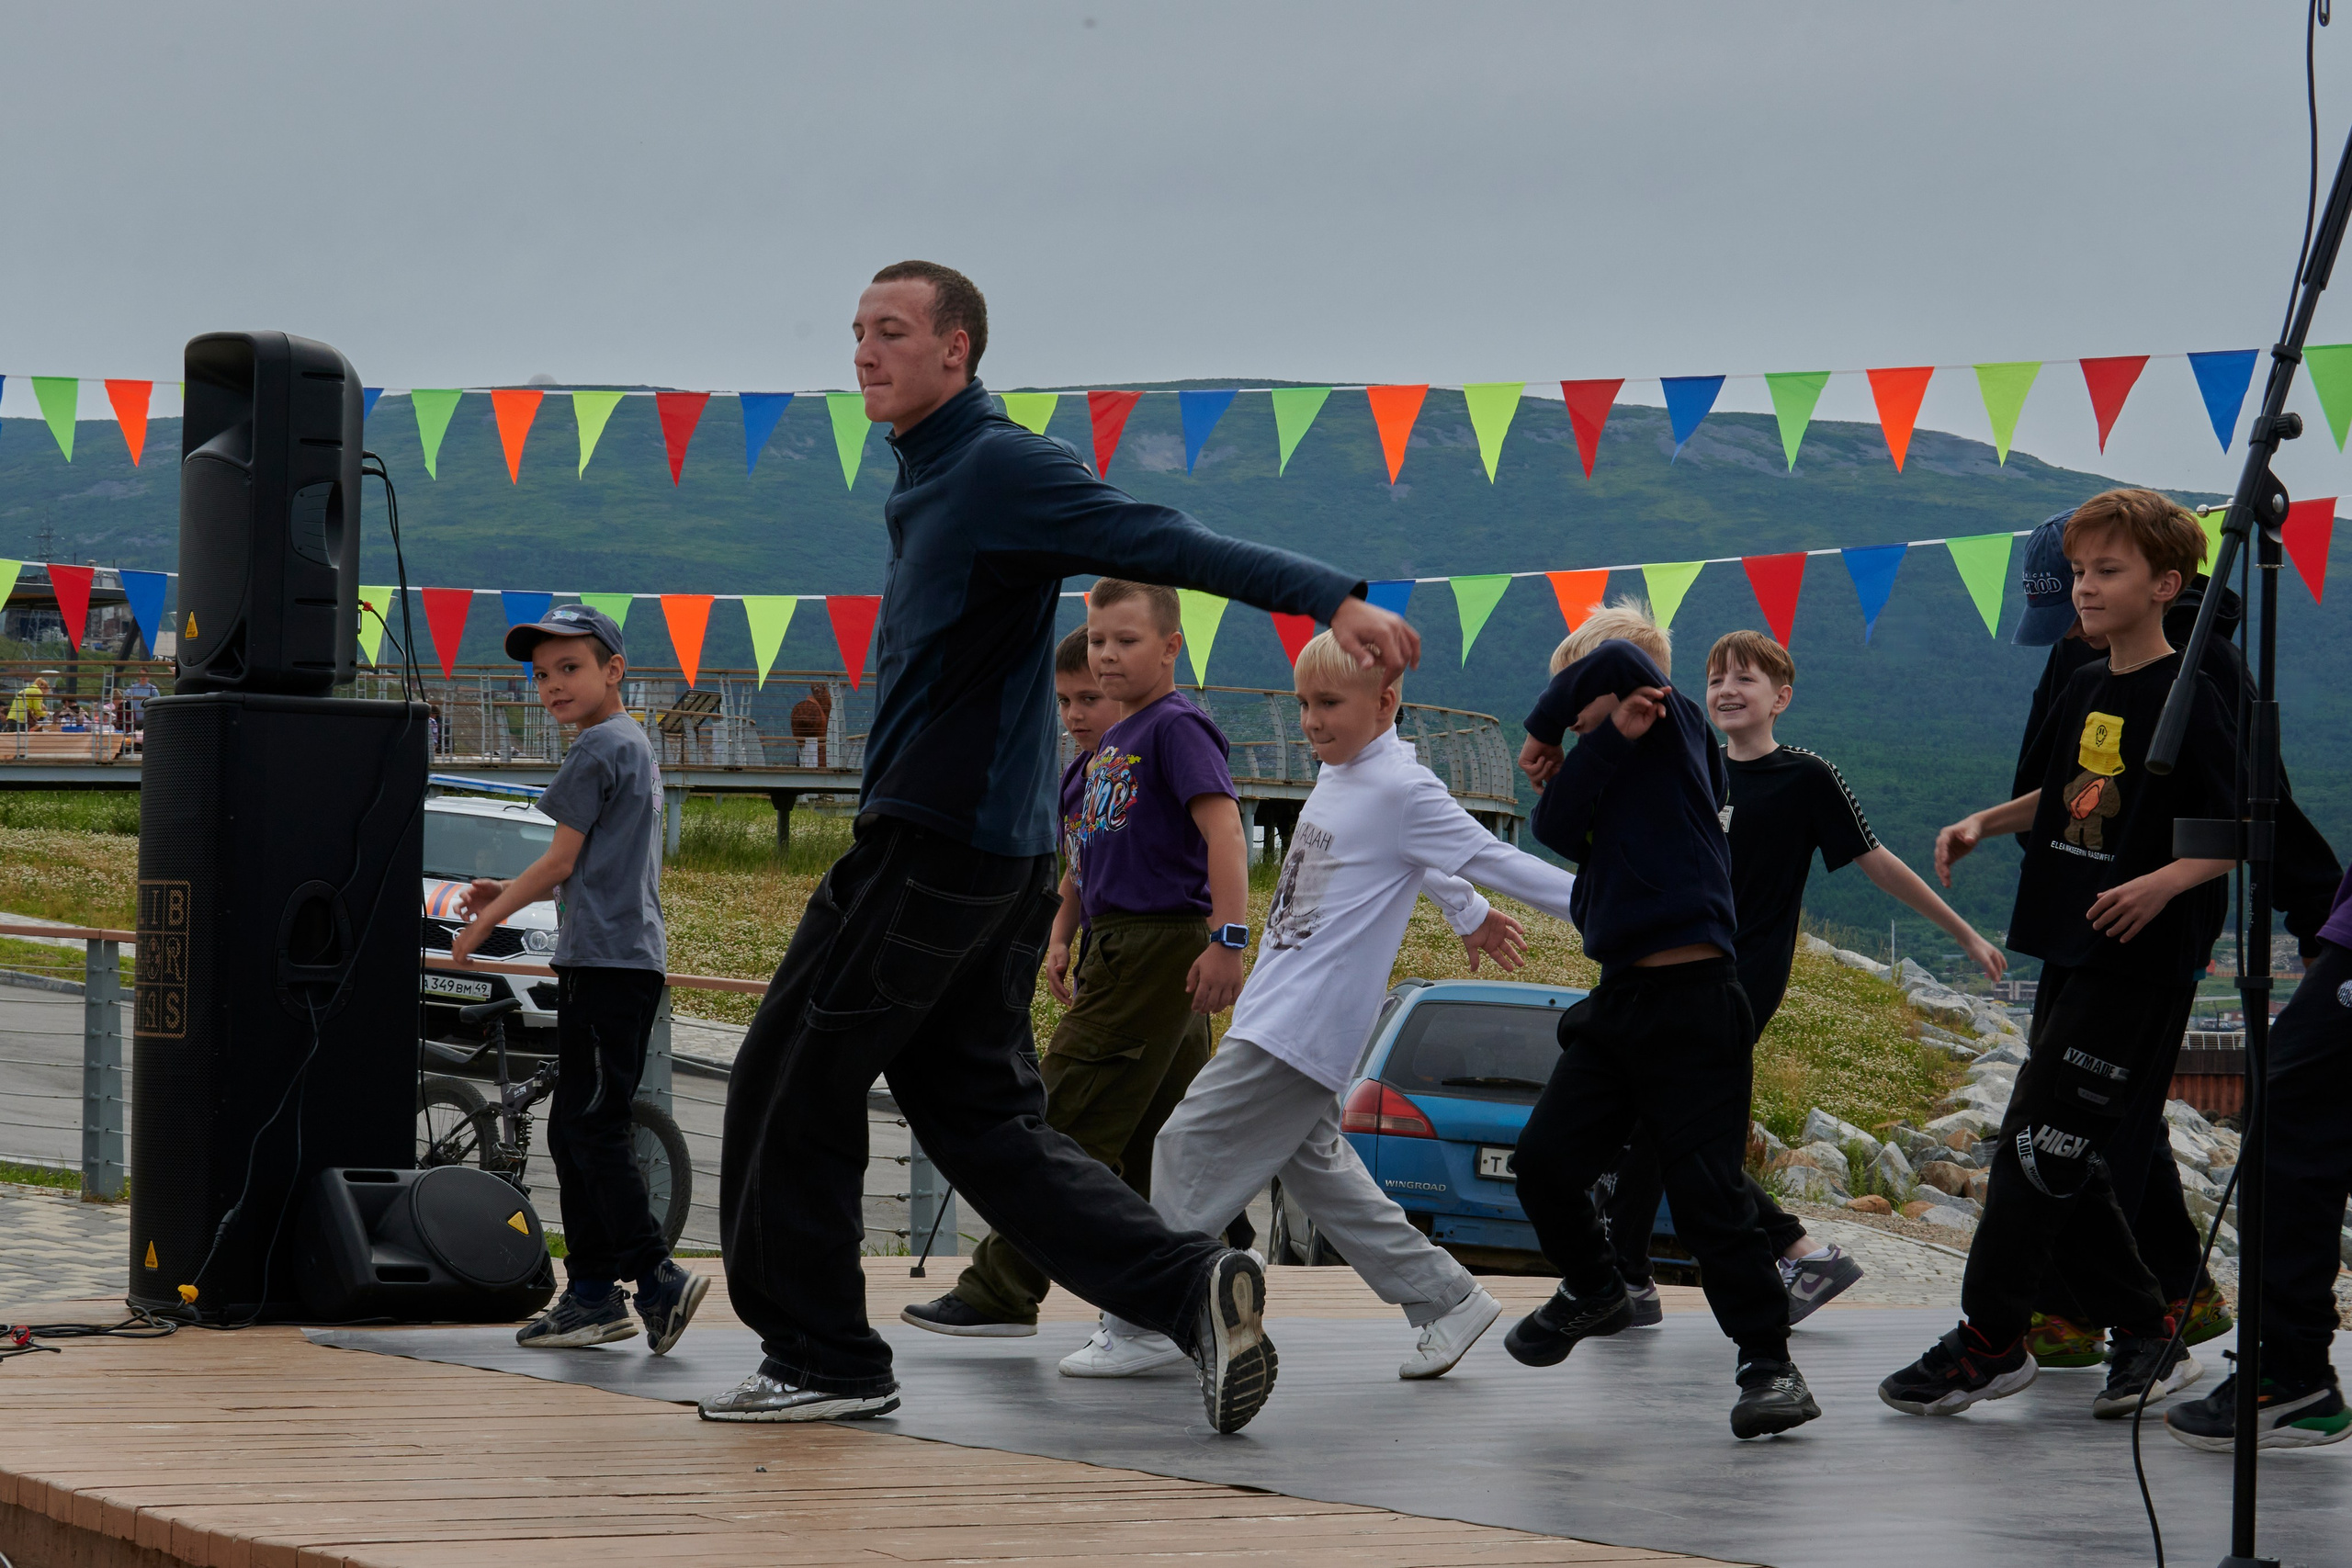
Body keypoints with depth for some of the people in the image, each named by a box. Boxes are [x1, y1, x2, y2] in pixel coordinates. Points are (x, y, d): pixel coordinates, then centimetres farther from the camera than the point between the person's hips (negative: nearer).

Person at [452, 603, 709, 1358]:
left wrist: (488, 920, 4)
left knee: (592, 1127, -12)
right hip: (627, 959, 10)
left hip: (606, 962, -10)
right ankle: (592, 1293, 11)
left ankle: (656, 1276, -17)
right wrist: (506, 893, 22)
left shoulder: (598, 747, -9)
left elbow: (563, 861, -8)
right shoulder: (635, 745, 21)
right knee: (576, 1131, 11)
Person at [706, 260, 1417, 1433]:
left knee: (791, 1084, 0)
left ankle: (820, 1358, 8)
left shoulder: (1002, 470, -12)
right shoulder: (926, 483, 18)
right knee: (977, 1110, 9)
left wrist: (1333, 597, -30)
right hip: (996, 853, 10)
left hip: (936, 848, -10)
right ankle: (1191, 1291, 0)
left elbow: (1173, 545, -21)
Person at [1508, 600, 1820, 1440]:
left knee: (1707, 1185, -11)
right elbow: (1558, 828, -6)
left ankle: (1770, 1362, -4)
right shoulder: (1605, 766, 15)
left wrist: (1545, 727, -3)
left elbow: (1618, 660, -18)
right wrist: (1609, 736, -16)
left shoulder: (1677, 731, -1)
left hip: (1692, 999, -7)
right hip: (1619, 999, 7)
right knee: (1545, 1157, 4)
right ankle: (1595, 1292, 29)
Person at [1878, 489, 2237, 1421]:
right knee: (2060, 1164, 9)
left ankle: (1991, 1341, -1)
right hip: (2070, 956, 9)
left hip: (2141, 961, -9)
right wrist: (1985, 824, 12)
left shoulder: (2188, 698, -12)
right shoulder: (2084, 692, 12)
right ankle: (2146, 1334, 19)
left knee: (2041, 1149, -9)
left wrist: (2168, 881, -30)